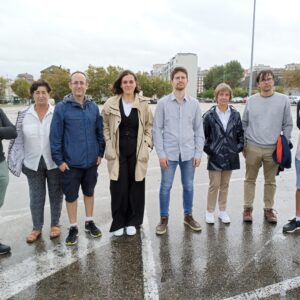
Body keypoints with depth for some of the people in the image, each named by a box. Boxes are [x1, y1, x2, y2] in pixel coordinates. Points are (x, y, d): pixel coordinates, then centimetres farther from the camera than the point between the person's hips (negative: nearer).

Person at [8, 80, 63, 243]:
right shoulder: (24, 115, 0)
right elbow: (18, 139, 4)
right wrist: (16, 161, 1)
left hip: (54, 162, -1)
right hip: (33, 163, 2)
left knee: (56, 194, 12)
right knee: (36, 197, 11)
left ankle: (55, 224, 30)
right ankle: (36, 228, 28)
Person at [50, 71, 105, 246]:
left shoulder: (93, 107, 2)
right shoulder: (62, 108, -8)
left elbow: (100, 132, 8)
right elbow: (55, 136, -8)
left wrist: (100, 153, 4)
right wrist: (59, 160, -9)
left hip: (91, 161, 3)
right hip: (70, 162, -3)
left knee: (89, 192, 17)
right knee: (71, 195, 8)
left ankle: (89, 222, 34)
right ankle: (73, 228, 26)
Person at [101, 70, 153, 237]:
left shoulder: (143, 104, 0)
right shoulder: (111, 104, -1)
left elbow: (149, 125, 8)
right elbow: (105, 126, 9)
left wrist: (146, 143, -2)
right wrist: (109, 145, 0)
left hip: (137, 152, 1)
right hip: (118, 152, 0)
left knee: (136, 186, 7)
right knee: (119, 187, 0)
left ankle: (132, 221, 24)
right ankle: (118, 222, 19)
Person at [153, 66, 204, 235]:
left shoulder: (194, 104, 4)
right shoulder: (163, 103, -2)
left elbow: (199, 130, 6)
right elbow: (157, 129, -3)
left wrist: (198, 153, 0)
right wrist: (161, 154, -8)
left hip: (188, 153, 2)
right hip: (169, 153, -2)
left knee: (189, 186, 12)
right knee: (166, 187, 5)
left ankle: (188, 216, 30)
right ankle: (164, 218, 21)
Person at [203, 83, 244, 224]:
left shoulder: (235, 114, 4)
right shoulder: (209, 115, -6)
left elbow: (240, 133, 9)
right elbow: (203, 134, -2)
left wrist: (240, 147, 0)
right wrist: (207, 149, -7)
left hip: (230, 155, 3)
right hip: (215, 155, -3)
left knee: (225, 185, 13)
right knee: (214, 185, 2)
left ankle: (223, 211, 26)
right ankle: (210, 211, 18)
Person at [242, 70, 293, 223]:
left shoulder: (283, 100, 2)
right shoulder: (251, 101, 4)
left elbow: (288, 125, 5)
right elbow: (244, 124, 10)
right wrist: (243, 144, 6)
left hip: (273, 148, 0)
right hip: (252, 147, 1)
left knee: (270, 181, 11)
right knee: (250, 179, 8)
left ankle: (269, 209, 24)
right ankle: (248, 208, 19)